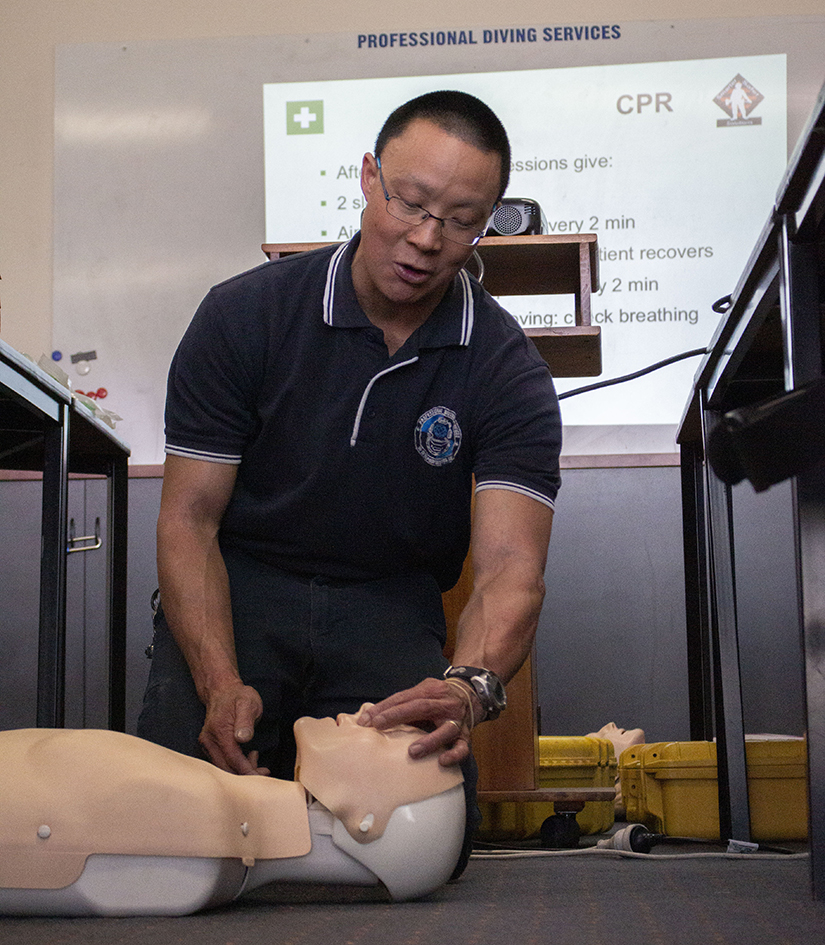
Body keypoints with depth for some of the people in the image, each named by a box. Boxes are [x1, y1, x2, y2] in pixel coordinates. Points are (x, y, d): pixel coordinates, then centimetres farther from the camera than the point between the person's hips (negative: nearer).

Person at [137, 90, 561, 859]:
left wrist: (470, 686, -44)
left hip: (389, 607, 1)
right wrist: (220, 683, -26)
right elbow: (189, 518, -9)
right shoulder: (244, 315, -9)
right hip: (237, 589, 0)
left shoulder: (506, 372, -9)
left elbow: (510, 566, -20)